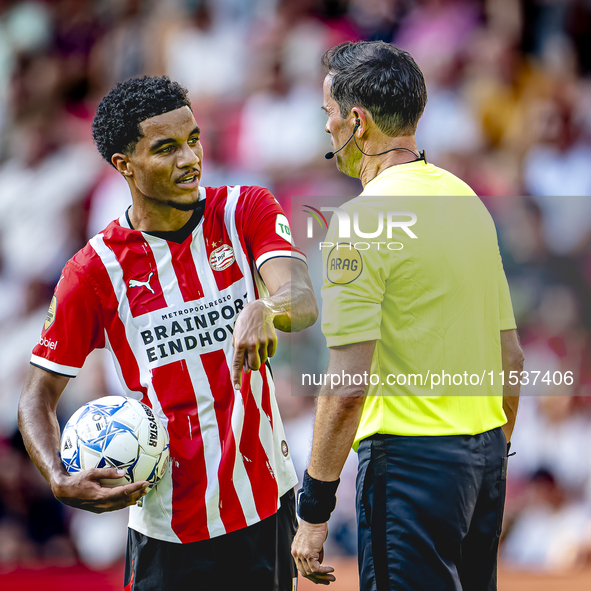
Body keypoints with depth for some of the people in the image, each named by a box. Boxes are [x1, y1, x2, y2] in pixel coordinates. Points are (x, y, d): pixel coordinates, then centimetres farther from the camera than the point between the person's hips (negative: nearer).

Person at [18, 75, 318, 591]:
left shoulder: (247, 211, -2)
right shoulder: (96, 270, -7)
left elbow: (304, 302, -19)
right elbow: (38, 398, -1)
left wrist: (265, 309, -43)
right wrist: (61, 483, -20)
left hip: (268, 503, 2)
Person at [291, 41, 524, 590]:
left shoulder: (360, 221, -14)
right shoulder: (467, 200, 11)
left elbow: (347, 387, -19)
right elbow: (510, 353, 16)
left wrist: (314, 510, -14)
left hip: (410, 457, -8)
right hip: (486, 450, 8)